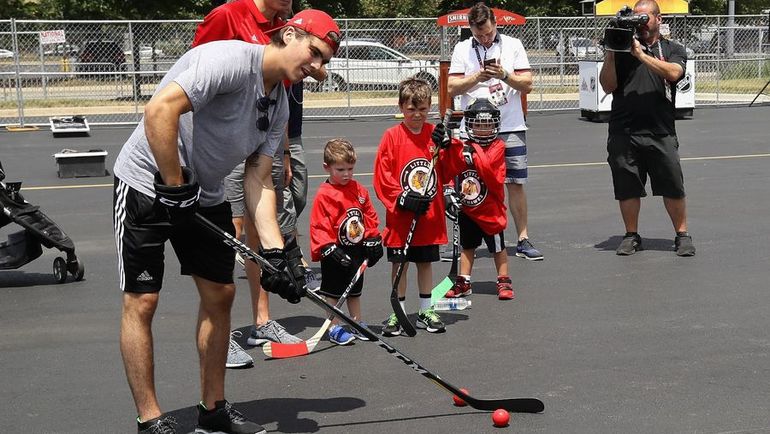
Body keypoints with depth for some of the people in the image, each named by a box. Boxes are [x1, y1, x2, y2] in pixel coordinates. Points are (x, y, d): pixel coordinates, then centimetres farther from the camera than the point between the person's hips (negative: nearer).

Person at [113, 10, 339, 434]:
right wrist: (175, 187, -24)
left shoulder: (279, 105, 4)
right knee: (141, 302, -5)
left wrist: (275, 250, -10)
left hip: (204, 195, 9)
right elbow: (159, 110, -31)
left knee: (220, 294, 9)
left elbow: (258, 180, 2)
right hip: (148, 185, -9)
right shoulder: (233, 59, -23)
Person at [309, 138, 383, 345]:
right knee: (333, 292, 3)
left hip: (357, 249, 6)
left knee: (355, 290, 18)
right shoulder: (324, 195, -15)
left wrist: (373, 240, 8)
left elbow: (370, 216, 12)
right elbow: (319, 225, -16)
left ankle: (357, 324, 29)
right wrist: (329, 249, -20)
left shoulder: (360, 190, 4)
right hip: (336, 252, -6)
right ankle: (334, 328, 11)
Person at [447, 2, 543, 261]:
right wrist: (477, 77, -12)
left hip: (510, 128, 0)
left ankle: (523, 240, 9)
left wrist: (504, 75, -14)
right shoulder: (462, 50, 6)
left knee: (516, 183, 1)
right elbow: (451, 88, 1)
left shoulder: (513, 45, 6)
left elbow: (527, 85, 2)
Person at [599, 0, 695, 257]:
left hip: (660, 132, -1)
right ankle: (631, 236, 19)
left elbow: (673, 73, -12)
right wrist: (610, 55, -9)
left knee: (673, 188, 1)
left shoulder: (673, 50, 9)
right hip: (623, 132, 1)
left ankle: (682, 235, 14)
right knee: (627, 188, 6)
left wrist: (641, 54, -16)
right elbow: (608, 86, 3)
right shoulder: (621, 49, 10)